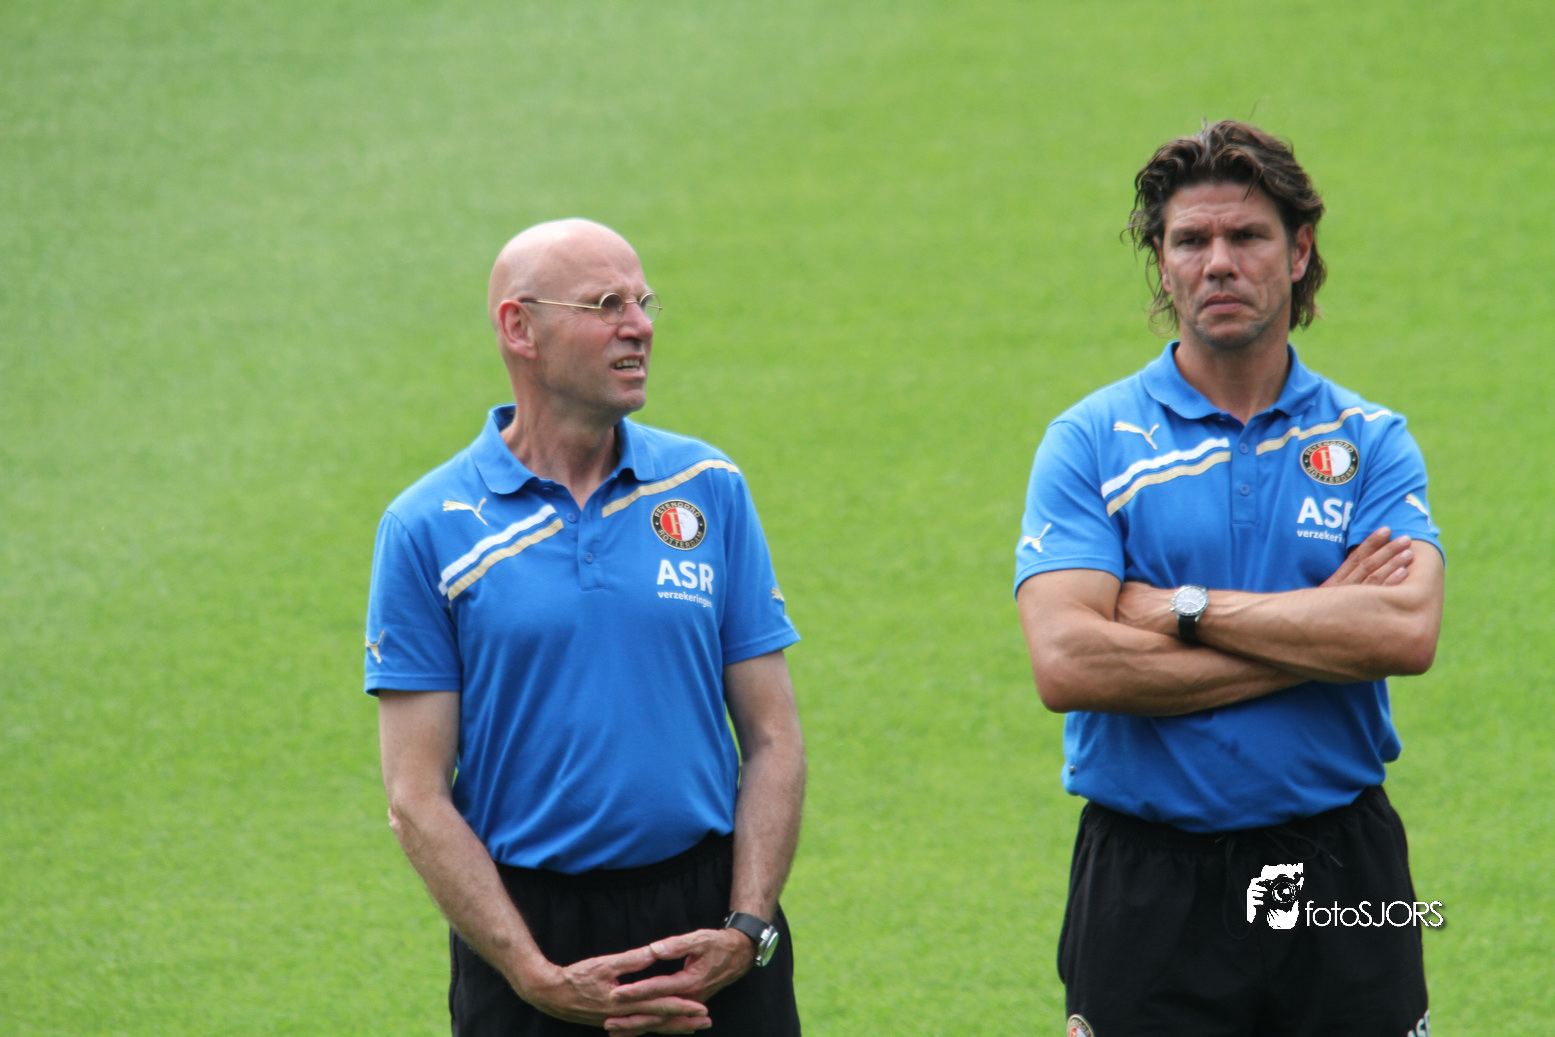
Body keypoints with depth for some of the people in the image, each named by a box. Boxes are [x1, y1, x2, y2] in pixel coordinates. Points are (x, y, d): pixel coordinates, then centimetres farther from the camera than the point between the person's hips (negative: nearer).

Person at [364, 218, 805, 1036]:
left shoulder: (708, 488, 5)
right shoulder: (426, 530, -3)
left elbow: (772, 740, 5)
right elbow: (417, 799, -5)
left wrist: (745, 932, -8)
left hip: (704, 907, 2)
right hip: (526, 922, -2)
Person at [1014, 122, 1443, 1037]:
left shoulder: (1371, 441, 5)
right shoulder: (1090, 443, 0)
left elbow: (1406, 632, -12)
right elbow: (1067, 664, -14)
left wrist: (1183, 609, -13)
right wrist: (1313, 624, -11)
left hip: (1341, 882, 1)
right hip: (1149, 885, -1)